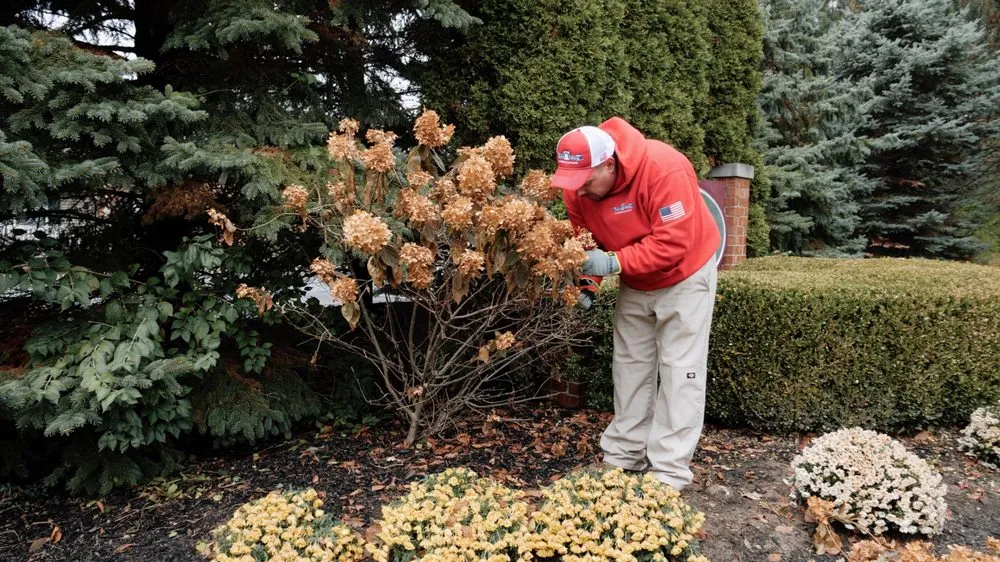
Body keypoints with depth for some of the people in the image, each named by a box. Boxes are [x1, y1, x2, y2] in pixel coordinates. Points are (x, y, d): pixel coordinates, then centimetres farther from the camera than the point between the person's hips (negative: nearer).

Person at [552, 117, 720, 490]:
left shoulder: (664, 169, -34)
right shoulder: (578, 188, -15)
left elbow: (672, 243, -34)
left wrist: (614, 263, -36)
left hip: (684, 275, -6)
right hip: (634, 284, 6)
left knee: (679, 369, -6)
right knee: (630, 364, 10)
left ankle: (669, 472, 1)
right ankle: (624, 456, 22)